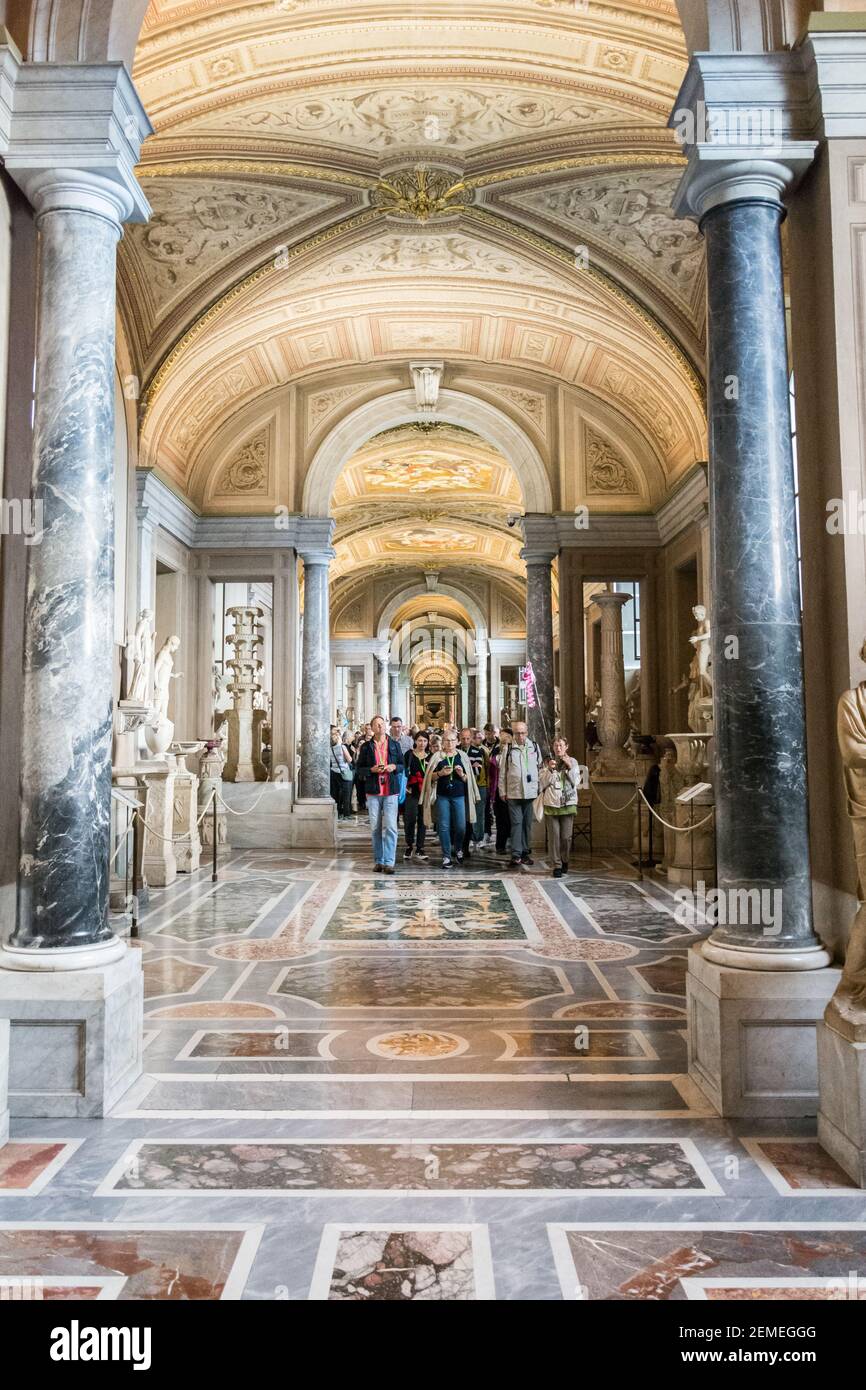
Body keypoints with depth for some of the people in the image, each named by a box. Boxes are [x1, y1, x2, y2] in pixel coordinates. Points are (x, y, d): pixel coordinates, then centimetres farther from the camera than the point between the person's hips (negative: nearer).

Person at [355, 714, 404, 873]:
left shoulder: (395, 745, 8)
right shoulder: (366, 747, 6)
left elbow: (402, 765, 13)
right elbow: (359, 769, 7)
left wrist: (394, 767, -8)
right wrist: (372, 769, -11)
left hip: (391, 790, 0)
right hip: (373, 791, 1)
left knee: (390, 827, -8)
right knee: (375, 828, 5)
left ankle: (389, 862, -6)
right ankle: (378, 861, 15)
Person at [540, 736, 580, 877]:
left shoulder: (573, 762, 7)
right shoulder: (548, 762, 6)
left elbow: (576, 782, -1)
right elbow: (542, 783, 0)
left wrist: (569, 767, -11)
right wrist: (549, 769, -14)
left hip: (568, 804, 0)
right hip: (551, 803, 0)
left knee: (566, 836, 1)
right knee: (553, 835, -3)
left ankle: (564, 861, 23)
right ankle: (557, 865, 4)